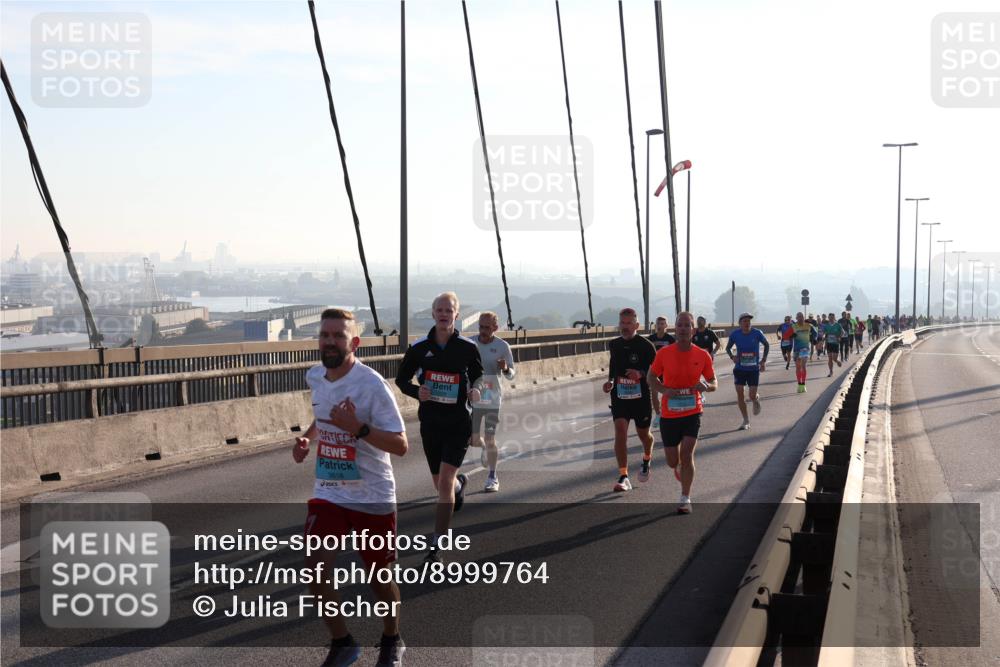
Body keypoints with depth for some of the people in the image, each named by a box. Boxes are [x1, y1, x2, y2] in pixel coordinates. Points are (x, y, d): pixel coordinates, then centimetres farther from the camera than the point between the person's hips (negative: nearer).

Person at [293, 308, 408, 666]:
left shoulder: (372, 385, -19)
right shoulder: (315, 377, 1)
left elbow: (400, 445, -21)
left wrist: (357, 427, -33)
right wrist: (306, 438, 4)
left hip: (373, 497, -5)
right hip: (328, 493, 5)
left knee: (379, 574, 10)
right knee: (314, 567, -9)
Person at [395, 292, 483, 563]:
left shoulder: (468, 348, -5)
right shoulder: (420, 348, -2)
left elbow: (477, 376, 12)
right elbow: (401, 379, 9)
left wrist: (475, 392, -10)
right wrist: (416, 391, -12)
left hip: (458, 422, -3)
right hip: (430, 422, 3)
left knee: (445, 482, -14)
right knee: (441, 483, 17)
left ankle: (436, 546, -8)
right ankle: (460, 483, 57)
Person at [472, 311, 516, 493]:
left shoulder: (502, 346, -6)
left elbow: (511, 376, -1)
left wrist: (505, 369, -22)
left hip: (493, 398, -3)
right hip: (474, 397, 3)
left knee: (490, 439, -5)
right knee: (473, 438, 4)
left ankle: (492, 478, 6)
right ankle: (485, 449, 40)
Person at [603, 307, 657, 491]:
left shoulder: (645, 345, -9)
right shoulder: (614, 345, 5)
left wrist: (641, 374, -24)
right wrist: (610, 381, 7)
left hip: (641, 397, -2)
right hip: (619, 396, 2)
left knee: (643, 433, 13)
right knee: (620, 431, -14)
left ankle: (646, 461, 47)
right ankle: (623, 477, -15)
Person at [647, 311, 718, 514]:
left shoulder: (703, 356, -5)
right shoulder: (664, 353, -7)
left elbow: (714, 383, 5)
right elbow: (651, 378, 4)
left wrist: (706, 386, -19)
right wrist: (665, 390, -15)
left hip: (692, 413, -1)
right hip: (669, 415, 1)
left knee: (686, 454, -14)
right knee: (673, 462, 7)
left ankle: (685, 499, -1)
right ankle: (679, 467, 46)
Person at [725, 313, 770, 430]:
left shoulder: (757, 333, -9)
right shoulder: (735, 335, -6)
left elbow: (767, 345, 7)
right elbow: (728, 347, 10)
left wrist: (763, 360, -1)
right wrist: (732, 356, -10)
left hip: (754, 369, -1)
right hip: (739, 368, 1)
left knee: (752, 396, -6)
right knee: (739, 393, -5)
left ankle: (756, 400, 35)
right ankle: (746, 421, 10)